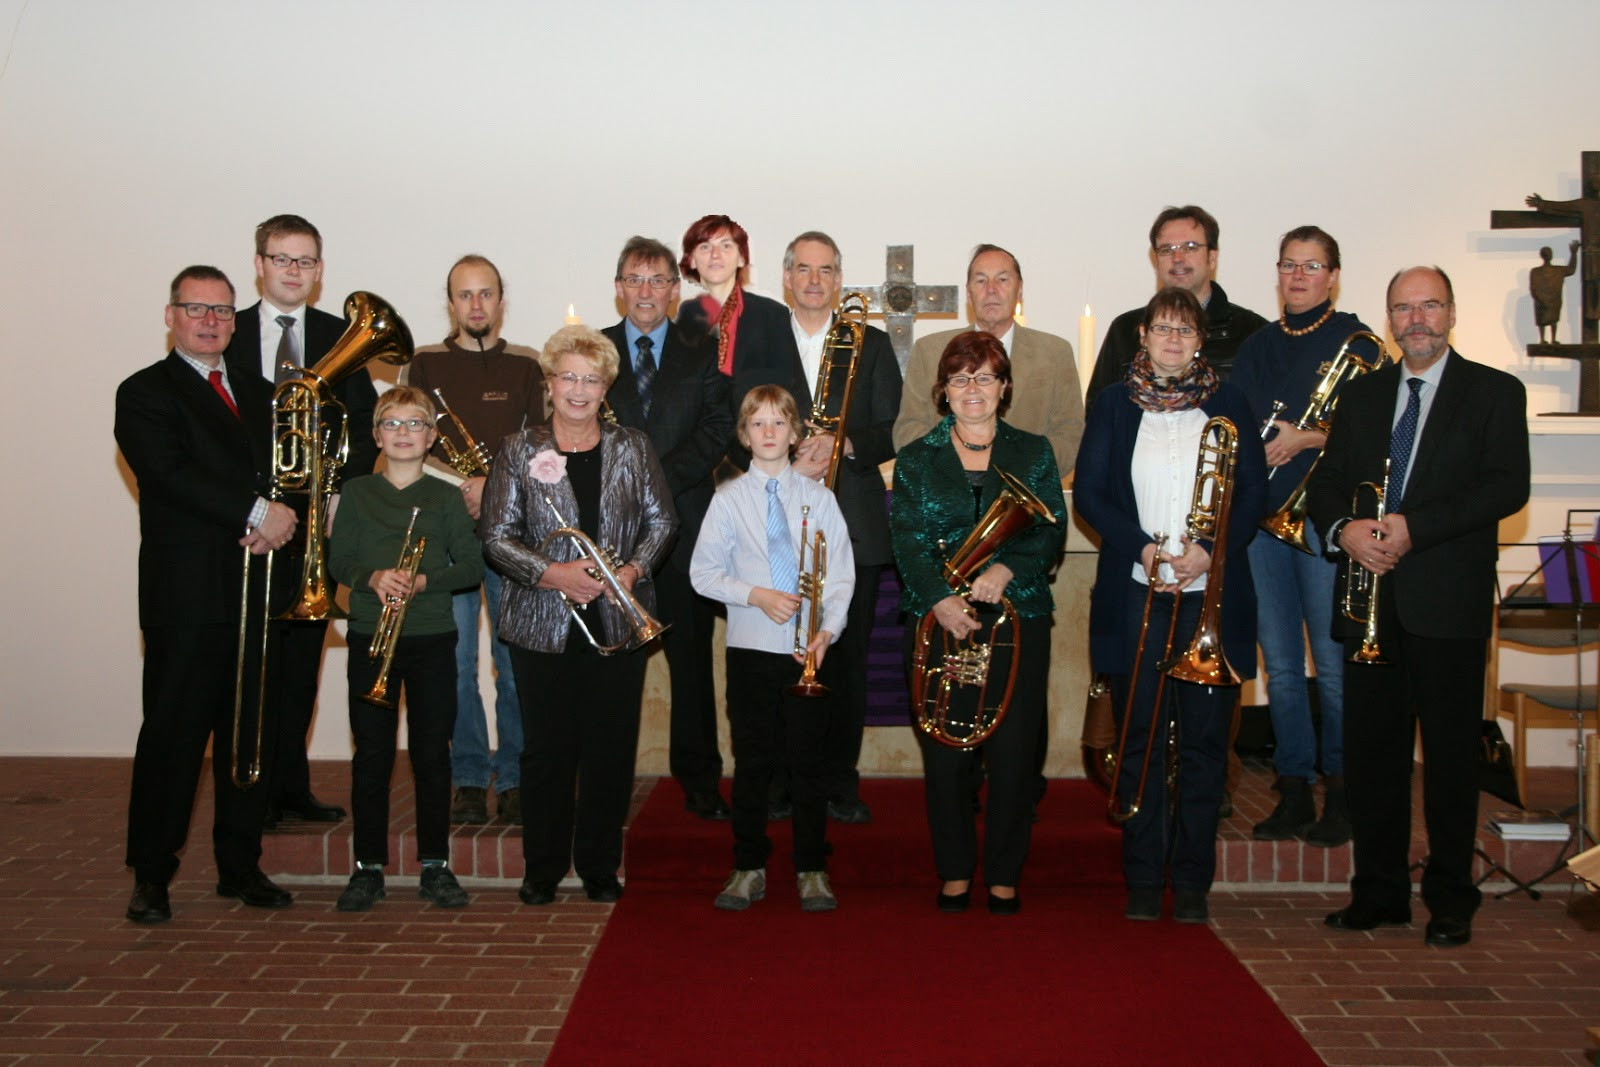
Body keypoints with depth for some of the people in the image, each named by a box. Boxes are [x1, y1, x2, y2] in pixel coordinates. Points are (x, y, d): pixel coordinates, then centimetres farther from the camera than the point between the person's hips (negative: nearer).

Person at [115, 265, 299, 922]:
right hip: (187, 596, -5)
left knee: (249, 733, 9)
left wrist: (275, 518, -8)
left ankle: (240, 866, 20)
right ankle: (151, 876, 10)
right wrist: (255, 513, -20)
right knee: (173, 734, -1)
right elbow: (172, 473, -14)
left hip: (255, 591, 5)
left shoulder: (259, 394, 19)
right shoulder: (144, 394, 0)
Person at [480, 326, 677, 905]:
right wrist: (551, 574, -16)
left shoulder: (632, 448, 7)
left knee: (611, 748, 5)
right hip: (543, 626, -1)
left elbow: (662, 520, 8)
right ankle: (543, 867, 20)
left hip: (618, 620, 1)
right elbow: (496, 535, -2)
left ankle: (600, 865, 19)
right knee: (548, 748, 5)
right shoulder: (519, 451, 1)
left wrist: (633, 568, -10)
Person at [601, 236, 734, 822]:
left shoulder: (703, 353, 10)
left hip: (683, 523, 0)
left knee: (692, 658, 4)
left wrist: (659, 477, -14)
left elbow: (718, 429, -1)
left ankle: (699, 782, 13)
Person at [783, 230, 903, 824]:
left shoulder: (872, 344, 11)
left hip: (853, 523, 0)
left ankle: (841, 782, 13)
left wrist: (845, 444, -16)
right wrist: (789, 466, -14)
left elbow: (893, 432, 4)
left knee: (847, 657, 3)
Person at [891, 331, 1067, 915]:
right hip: (939, 620, 0)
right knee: (945, 753, 1)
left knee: (1013, 752, 0)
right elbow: (907, 539, -3)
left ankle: (1004, 876, 13)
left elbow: (1052, 529, 0)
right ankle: (954, 873, 15)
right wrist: (940, 599, -19)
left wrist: (1005, 569, -18)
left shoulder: (1033, 452, 11)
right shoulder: (915, 459, 8)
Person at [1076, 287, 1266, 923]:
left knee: (1203, 741, 2)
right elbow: (1088, 493, 2)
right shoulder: (1114, 405, 8)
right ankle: (1143, 878, 11)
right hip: (1134, 594, 0)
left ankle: (1192, 881, 11)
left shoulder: (1227, 405, 9)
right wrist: (1143, 547, -12)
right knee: (1140, 739, 3)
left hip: (1211, 594, 0)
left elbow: (1252, 491, 3)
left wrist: (1210, 551, -12)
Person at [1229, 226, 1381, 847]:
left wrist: (1305, 439, -18)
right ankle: (1294, 793, 16)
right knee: (1280, 666, 7)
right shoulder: (1258, 346, 16)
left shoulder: (1354, 341, 1)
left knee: (1332, 665, -2)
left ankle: (1340, 796, 10)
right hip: (1261, 517, 5)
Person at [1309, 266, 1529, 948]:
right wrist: (1343, 529, -10)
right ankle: (1379, 892, 19)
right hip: (1371, 600, 4)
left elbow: (1508, 487, -10)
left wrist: (1415, 527, -19)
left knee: (1451, 752, 3)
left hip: (1449, 602, -4)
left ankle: (1450, 899, 15)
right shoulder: (1361, 395, 15)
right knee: (1370, 750, 7)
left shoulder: (1494, 392, 2)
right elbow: (1326, 483, 12)